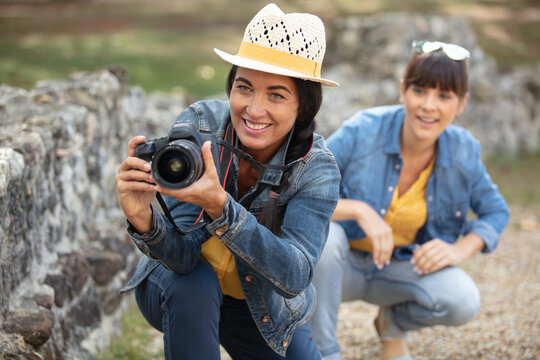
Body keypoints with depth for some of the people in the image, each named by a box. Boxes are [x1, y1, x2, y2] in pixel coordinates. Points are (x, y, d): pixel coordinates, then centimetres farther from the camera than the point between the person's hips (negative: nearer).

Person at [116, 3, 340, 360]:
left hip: (263, 308, 2)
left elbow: (296, 276, -37)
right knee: (193, 284, -33)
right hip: (180, 290, -1)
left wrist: (219, 206, -51)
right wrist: (144, 219, -51)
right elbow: (184, 254, -28)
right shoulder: (198, 124, -24)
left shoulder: (317, 168, -23)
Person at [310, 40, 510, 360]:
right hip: (346, 263, -2)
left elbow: (495, 212, 4)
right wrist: (358, 209, -36)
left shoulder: (464, 151, -11)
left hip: (404, 267, 3)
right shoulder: (361, 132, -22)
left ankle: (392, 322, 11)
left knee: (462, 302, -26)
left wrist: (460, 250, -15)